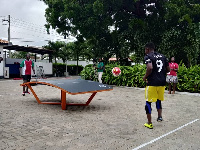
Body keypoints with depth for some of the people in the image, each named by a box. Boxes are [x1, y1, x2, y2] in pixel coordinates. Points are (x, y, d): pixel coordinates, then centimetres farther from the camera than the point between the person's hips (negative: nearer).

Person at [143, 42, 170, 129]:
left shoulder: (148, 56, -6)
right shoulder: (162, 56, 13)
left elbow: (150, 68, -23)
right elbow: (168, 69, 13)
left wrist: (145, 77, -8)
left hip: (152, 83, -6)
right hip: (162, 82, 6)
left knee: (148, 102, 6)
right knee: (158, 100, 27)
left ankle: (149, 123, 12)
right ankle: (159, 116, 16)